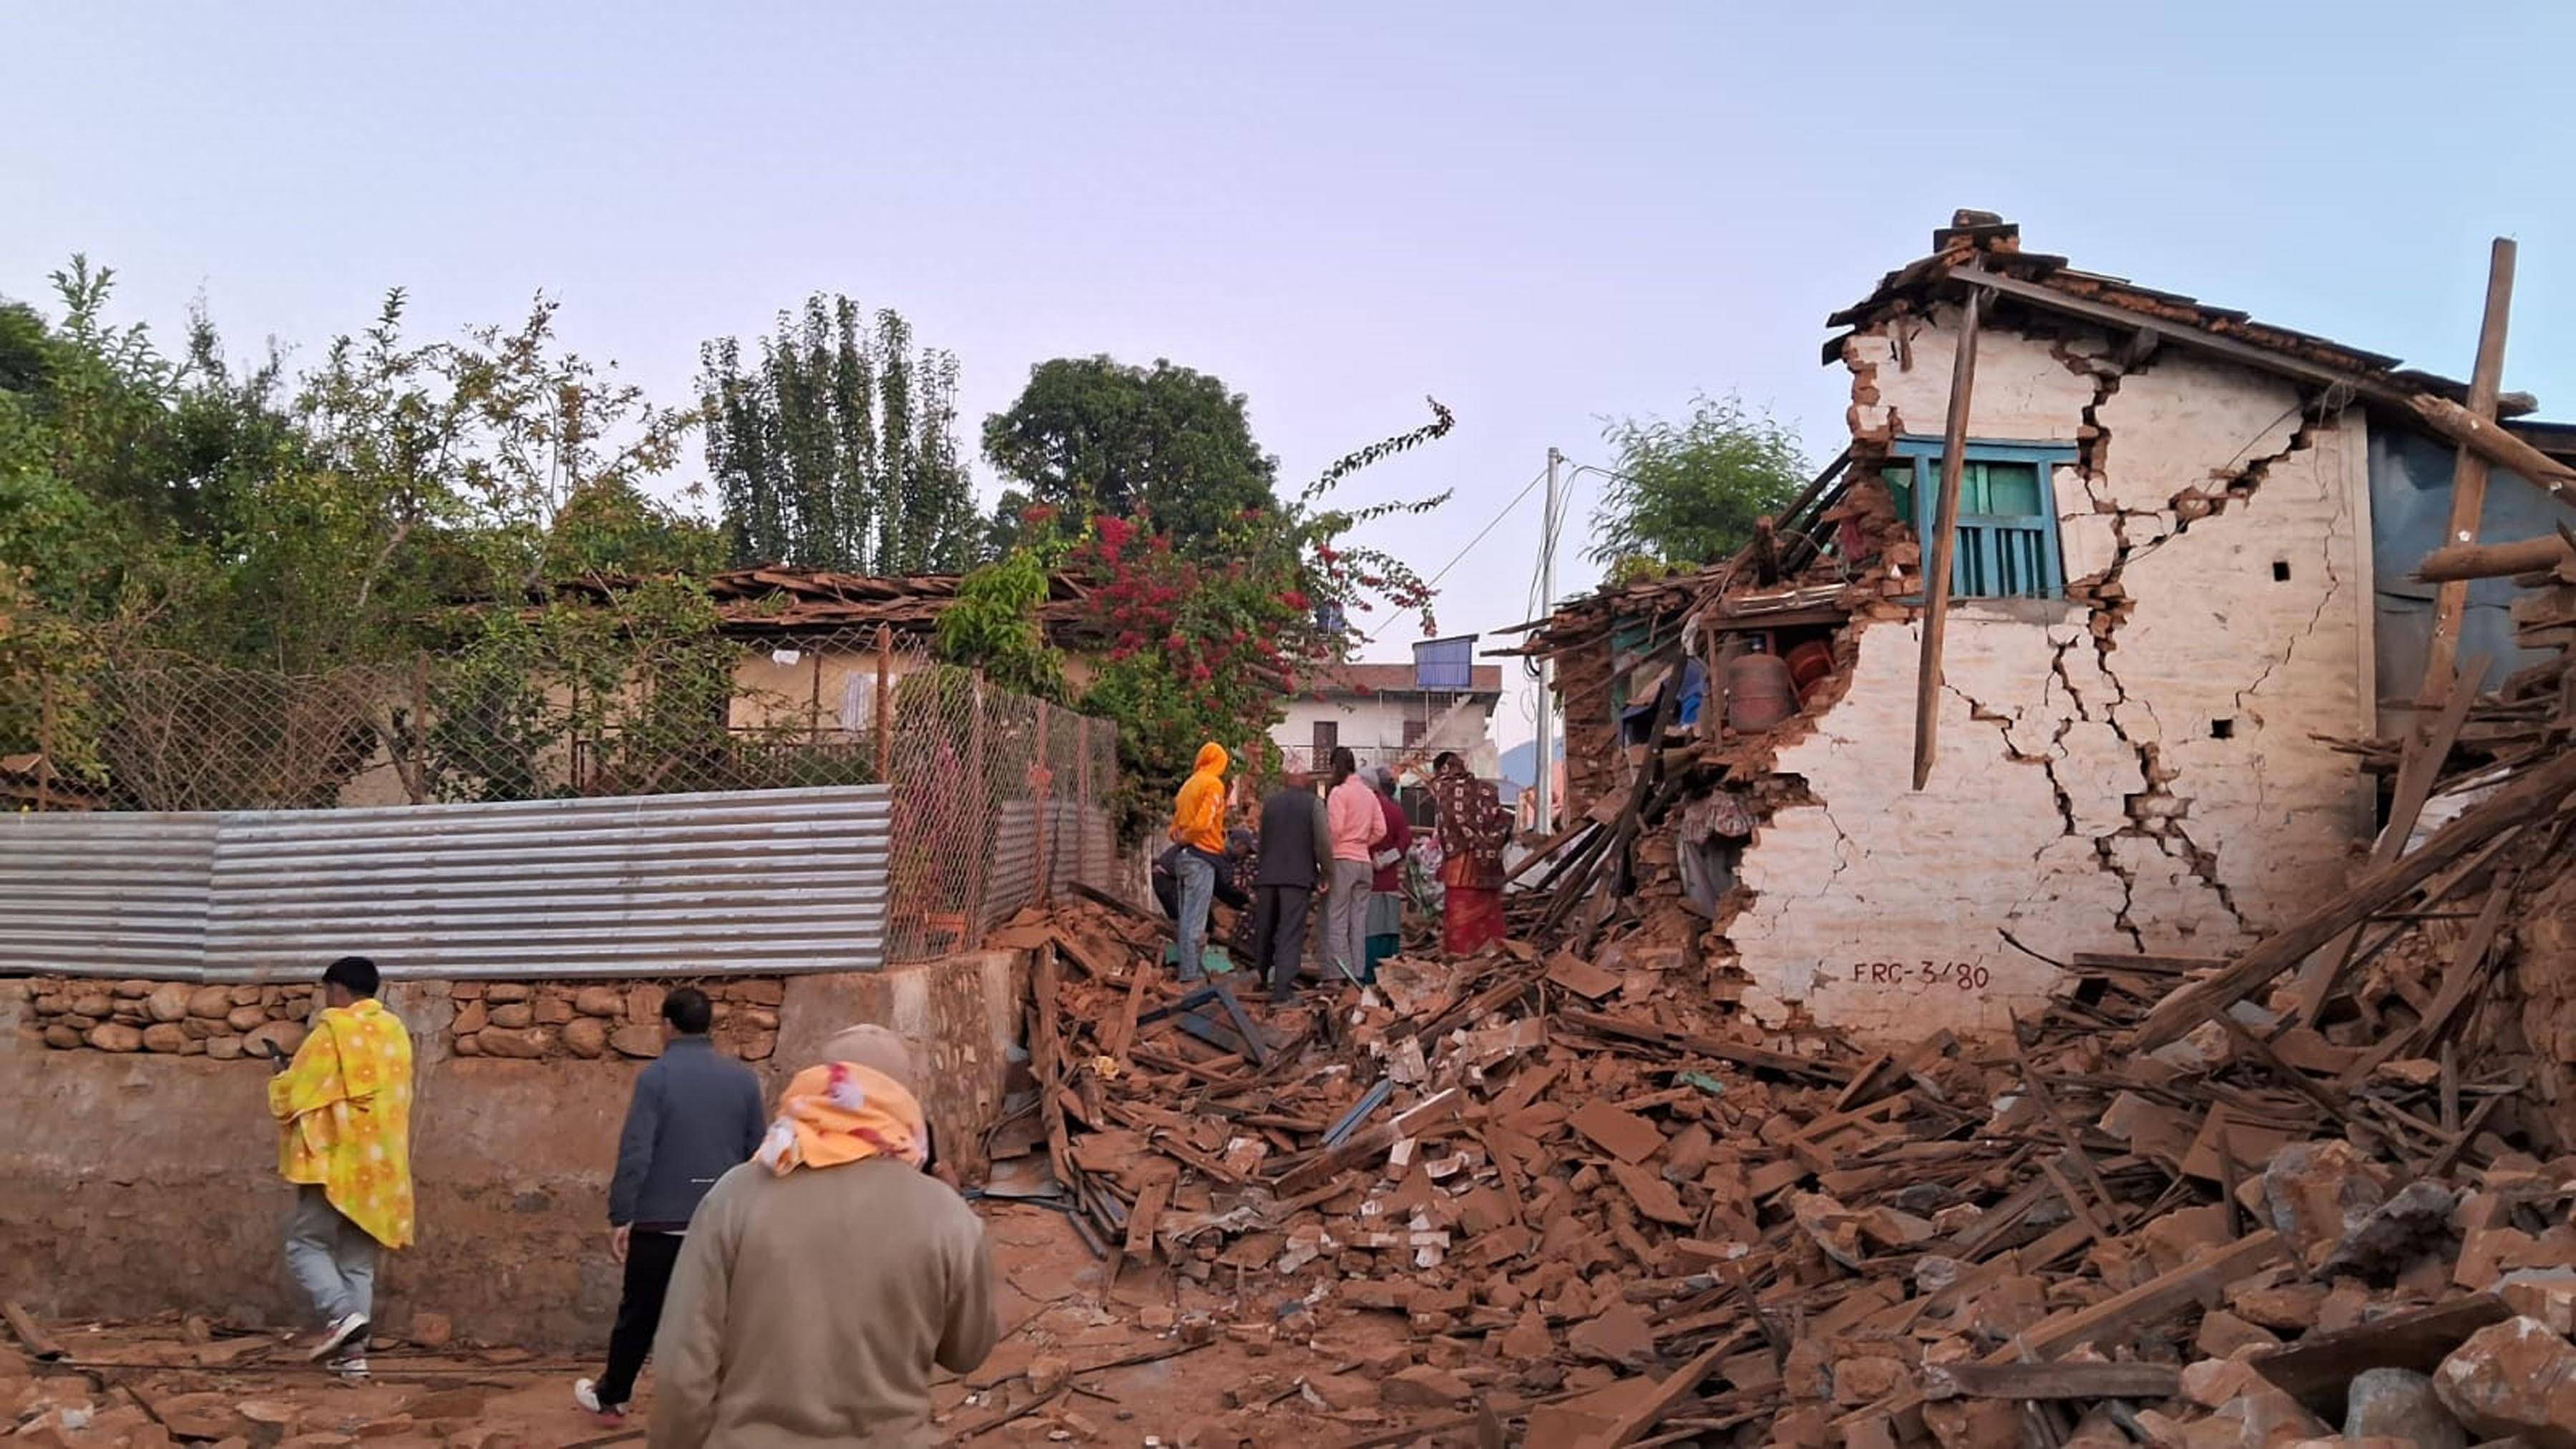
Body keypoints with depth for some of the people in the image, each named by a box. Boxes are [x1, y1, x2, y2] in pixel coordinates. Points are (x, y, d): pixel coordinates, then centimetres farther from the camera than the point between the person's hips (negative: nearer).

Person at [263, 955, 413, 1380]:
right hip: (381, 1167, 6)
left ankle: (342, 1314, -16)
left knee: (306, 1245, 5)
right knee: (359, 1261, 10)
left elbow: (290, 1097, -4)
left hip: (335, 1162, -6)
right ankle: (353, 1349, 5)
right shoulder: (395, 1031, 11)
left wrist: (281, 1075, 18)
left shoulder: (331, 1031, -8)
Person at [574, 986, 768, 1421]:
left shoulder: (656, 1075, -8)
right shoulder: (743, 1078, 3)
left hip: (661, 1221, -2)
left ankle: (610, 1395, 32)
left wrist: (620, 1217, -7)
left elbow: (635, 1153, -12)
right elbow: (757, 1154, 8)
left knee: (639, 1314, 15)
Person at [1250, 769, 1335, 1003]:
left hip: (1267, 875, 4)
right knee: (1290, 934, -3)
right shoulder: (1313, 803, -1)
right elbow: (1323, 842, -7)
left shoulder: (1270, 802, 12)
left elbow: (1261, 840, 15)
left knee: (1264, 931, 17)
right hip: (1298, 876, -4)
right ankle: (1281, 991, -9)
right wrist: (1326, 873, 2)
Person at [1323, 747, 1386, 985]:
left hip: (1342, 860, -6)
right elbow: (1380, 830, 10)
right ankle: (1358, 974, 9)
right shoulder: (1369, 793, 12)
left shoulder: (1339, 792, -8)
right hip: (1365, 862, 6)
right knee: (1359, 923, 9)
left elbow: (1334, 829, -15)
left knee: (1336, 922, -3)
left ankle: (1342, 974, -8)